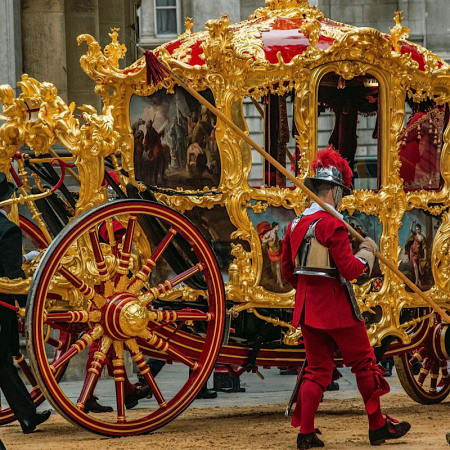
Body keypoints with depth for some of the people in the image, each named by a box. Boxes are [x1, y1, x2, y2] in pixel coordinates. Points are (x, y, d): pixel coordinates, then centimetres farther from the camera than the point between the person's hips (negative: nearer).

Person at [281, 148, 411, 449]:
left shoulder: (296, 225, 8)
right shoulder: (332, 224, -16)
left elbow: (287, 271, 14)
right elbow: (350, 269, -19)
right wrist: (368, 252, -2)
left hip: (308, 307, 7)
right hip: (337, 307, -7)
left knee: (318, 369, 12)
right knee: (364, 363, 7)